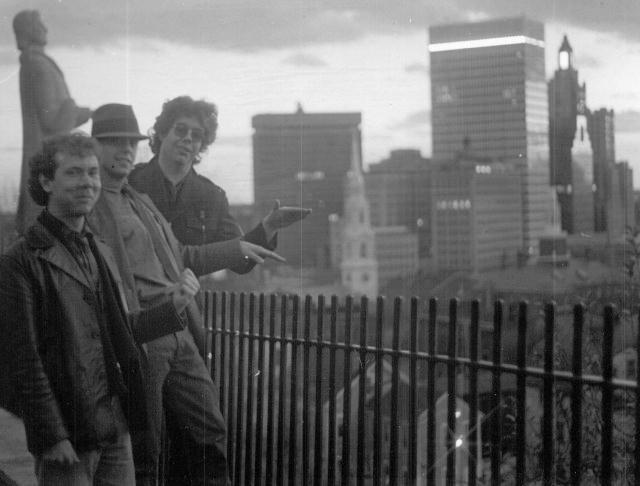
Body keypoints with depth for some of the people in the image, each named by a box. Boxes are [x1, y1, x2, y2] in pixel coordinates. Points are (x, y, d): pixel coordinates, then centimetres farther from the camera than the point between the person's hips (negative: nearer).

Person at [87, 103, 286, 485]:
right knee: (143, 452, 1)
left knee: (211, 432, 9)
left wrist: (238, 249, 25)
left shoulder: (141, 202, 21)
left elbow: (180, 258, 29)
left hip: (179, 334, 8)